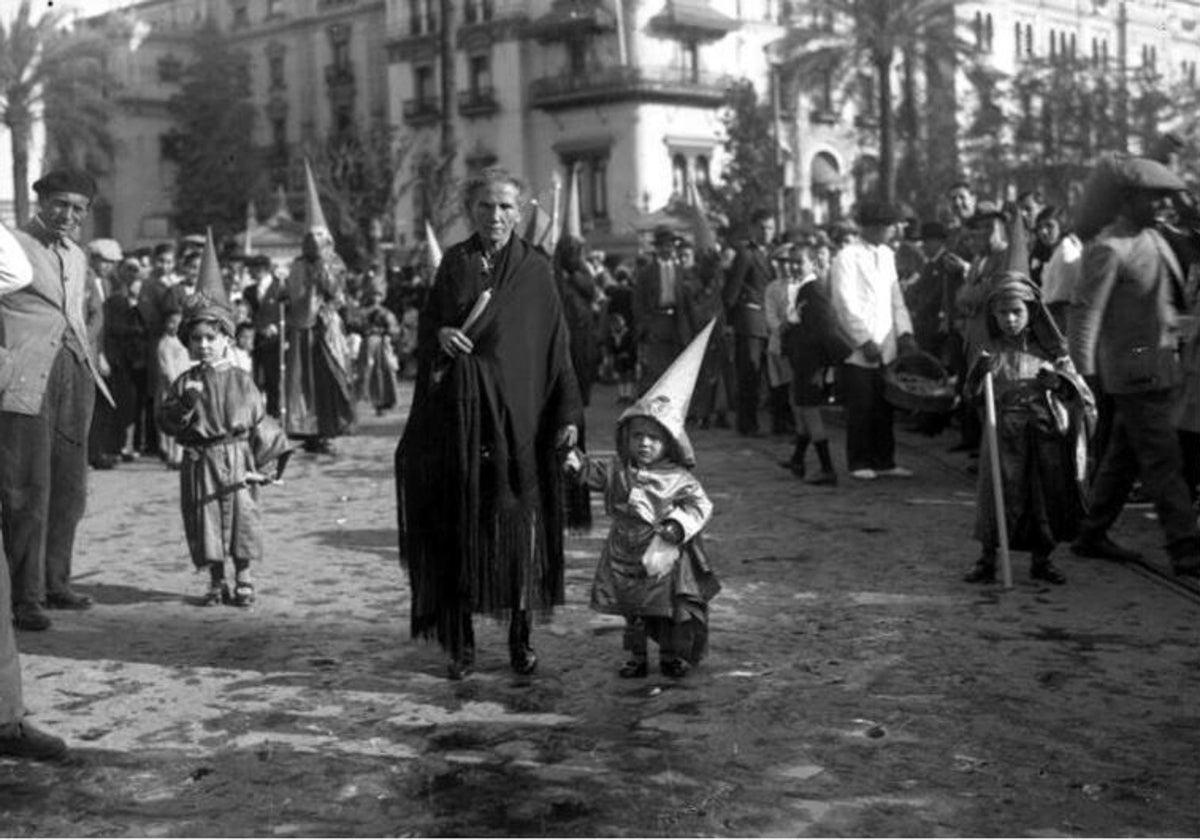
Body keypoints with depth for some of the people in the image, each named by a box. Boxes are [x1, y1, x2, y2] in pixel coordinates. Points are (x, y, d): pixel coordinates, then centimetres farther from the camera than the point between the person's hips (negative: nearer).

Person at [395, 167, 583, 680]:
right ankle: (460, 642, 8)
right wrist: (440, 334, -12)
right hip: (459, 410, 1)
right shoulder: (454, 263, 9)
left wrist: (568, 414, -7)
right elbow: (427, 323, 12)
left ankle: (520, 637, 12)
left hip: (518, 413, -1)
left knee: (519, 523, 1)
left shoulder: (536, 271, 4)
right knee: (459, 526, 1)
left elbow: (557, 345, 1)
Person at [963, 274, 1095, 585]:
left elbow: (1075, 384, 9)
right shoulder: (992, 350, 3)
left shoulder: (1049, 349, 6)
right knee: (1000, 493, -3)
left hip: (1046, 434, 2)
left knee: (1047, 494, 6)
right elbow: (974, 394, -2)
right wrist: (980, 372, -20)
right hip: (1006, 433, -1)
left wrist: (1057, 381, -12)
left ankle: (1041, 559, 21)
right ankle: (987, 560, 7)